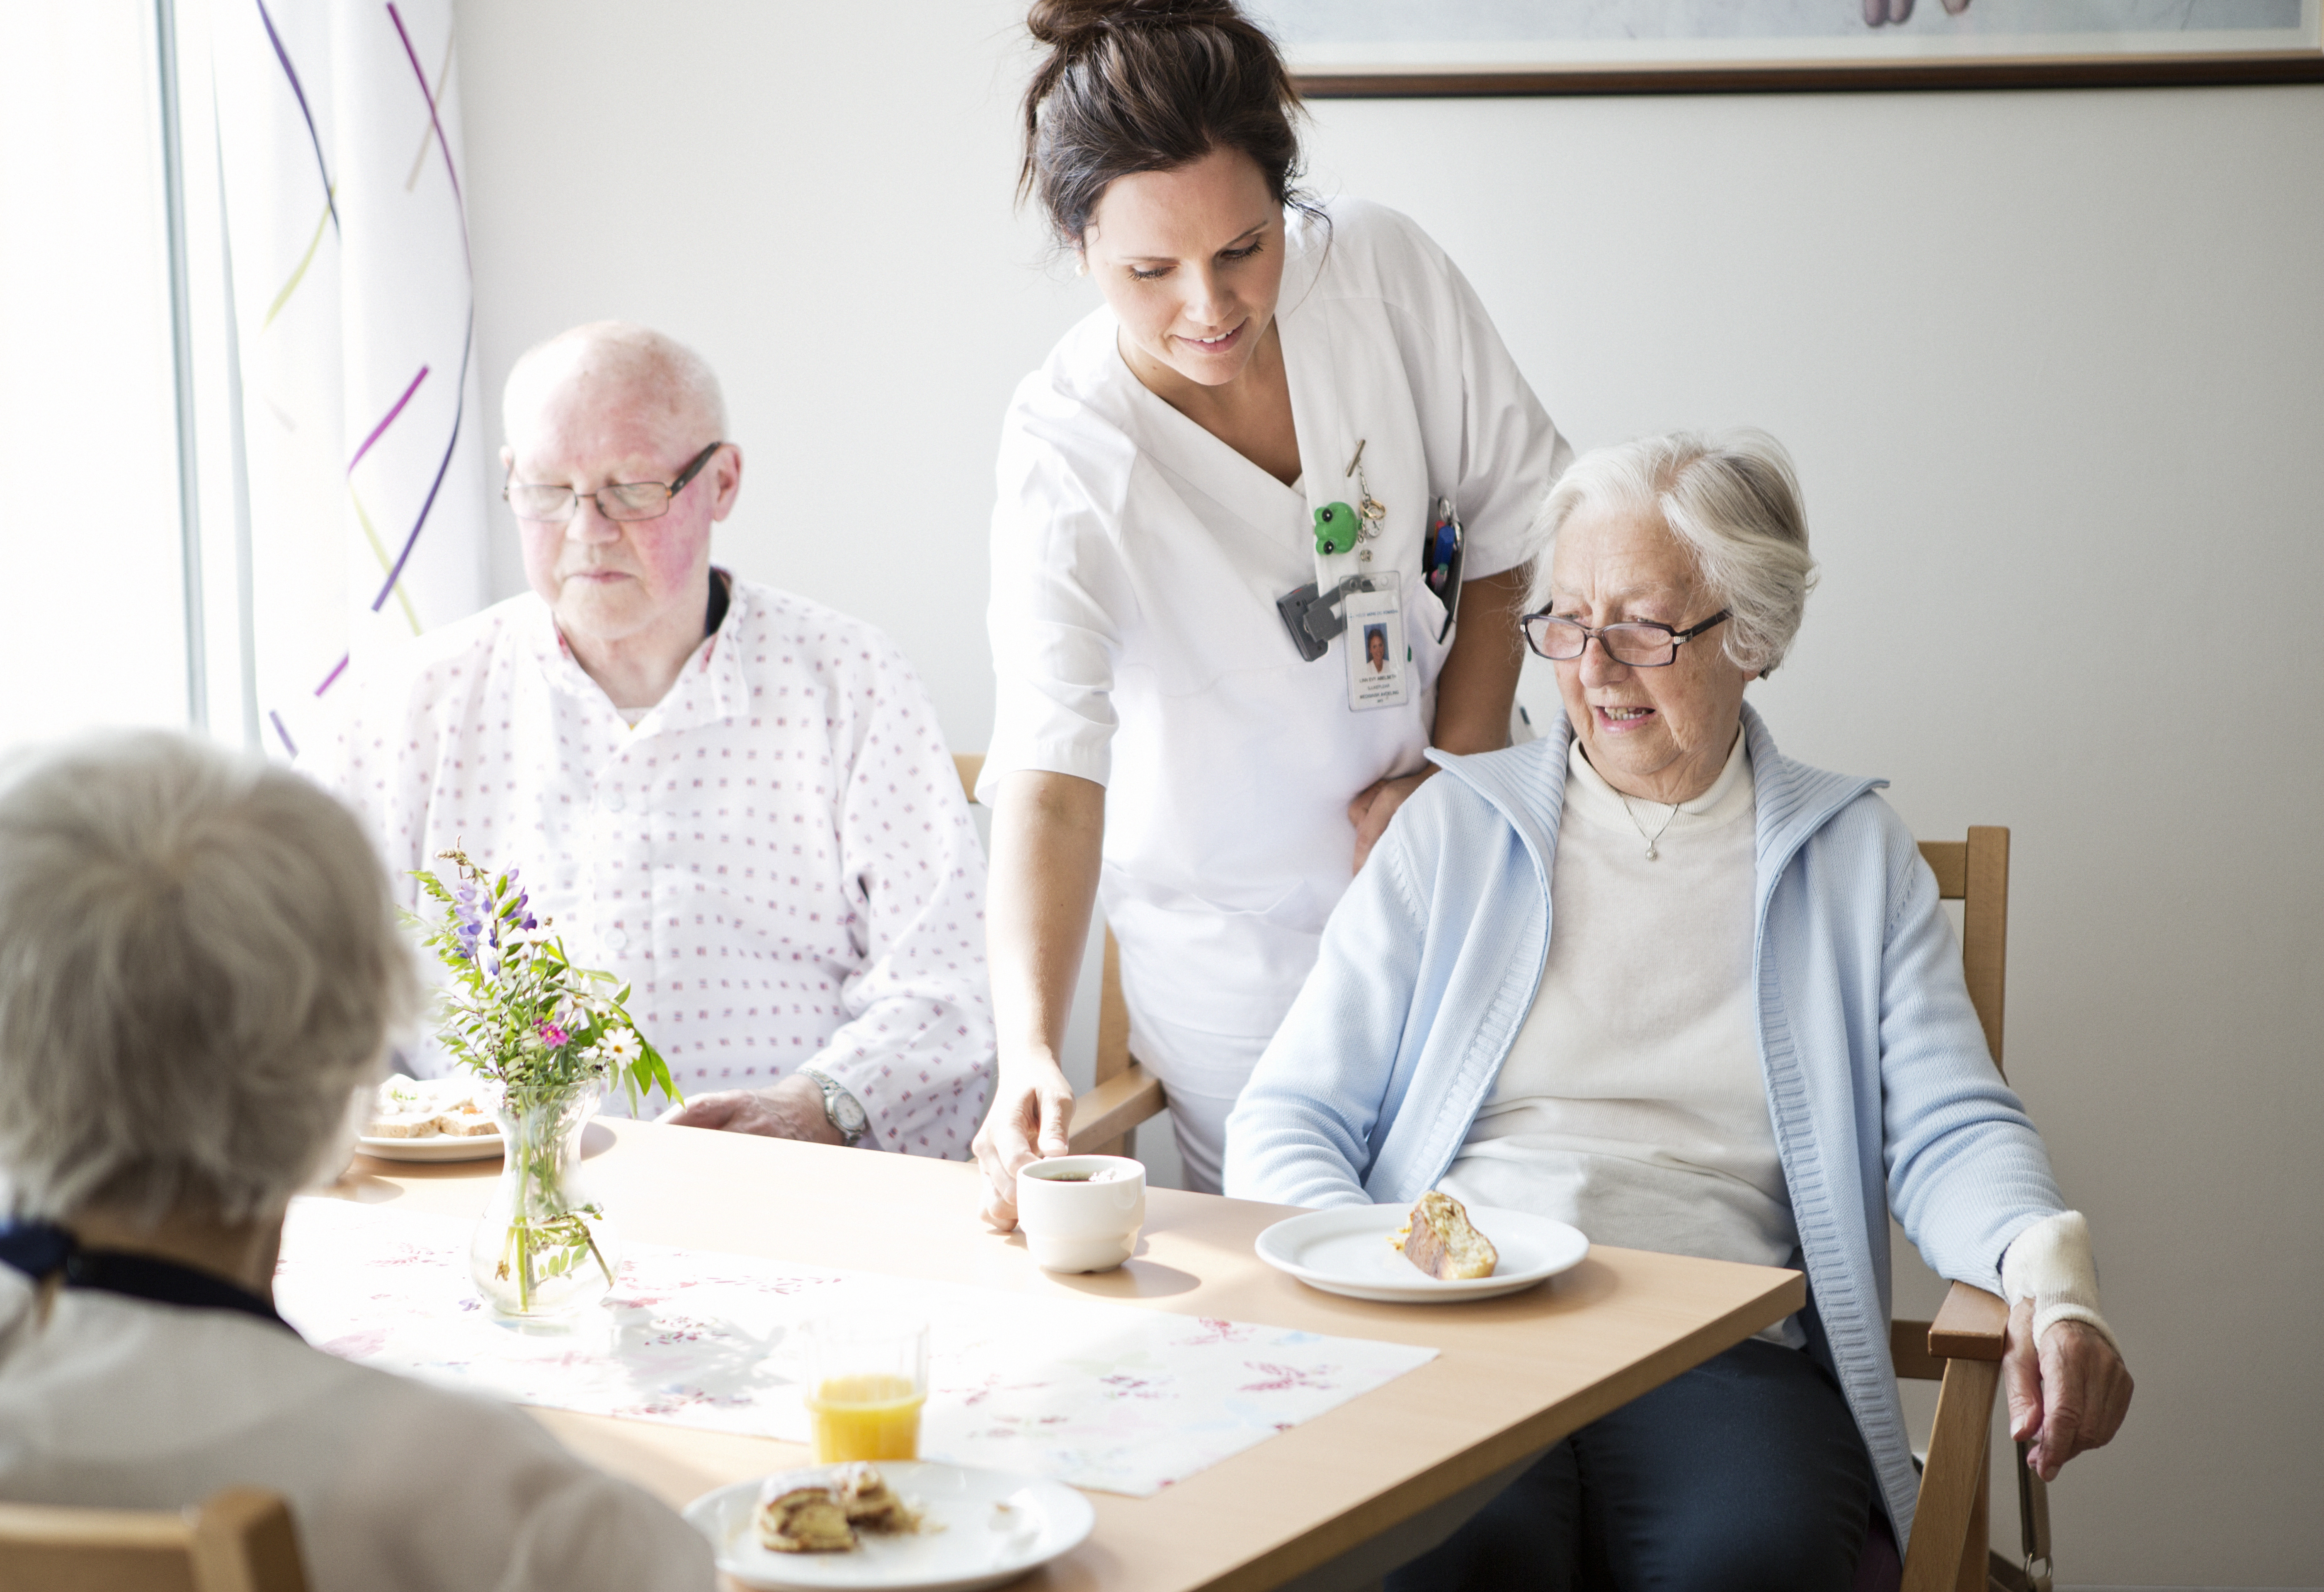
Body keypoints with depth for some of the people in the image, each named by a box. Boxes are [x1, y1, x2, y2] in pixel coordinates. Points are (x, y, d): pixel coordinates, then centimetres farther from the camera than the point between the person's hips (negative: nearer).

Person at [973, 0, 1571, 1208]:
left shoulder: (1383, 271, -16)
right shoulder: (1064, 458, -24)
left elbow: (1514, 520, -1)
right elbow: (1049, 778, -34)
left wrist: (1456, 766, -8)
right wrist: (1029, 1052, -48)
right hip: (1240, 956, -3)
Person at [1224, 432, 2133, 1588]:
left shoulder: (1854, 856, 17)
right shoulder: (1456, 829, 16)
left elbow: (1951, 1134, 9)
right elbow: (1289, 1119, 11)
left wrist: (2050, 1274, -15)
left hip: (1725, 1349, 1)